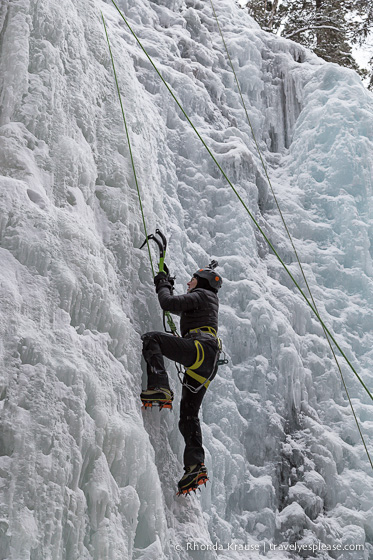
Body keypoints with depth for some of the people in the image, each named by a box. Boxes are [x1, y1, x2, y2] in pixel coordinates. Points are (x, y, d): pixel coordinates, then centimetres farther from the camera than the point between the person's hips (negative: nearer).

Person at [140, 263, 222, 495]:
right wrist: (168, 286, 46)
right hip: (207, 364, 9)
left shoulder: (201, 295, 8)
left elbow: (168, 304, -4)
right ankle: (196, 465, -3)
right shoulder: (209, 302, 35)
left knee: (151, 338, -18)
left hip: (201, 347, -9)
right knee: (189, 414, 6)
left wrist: (163, 286, 14)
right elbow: (179, 307, 49)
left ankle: (161, 389, -35)